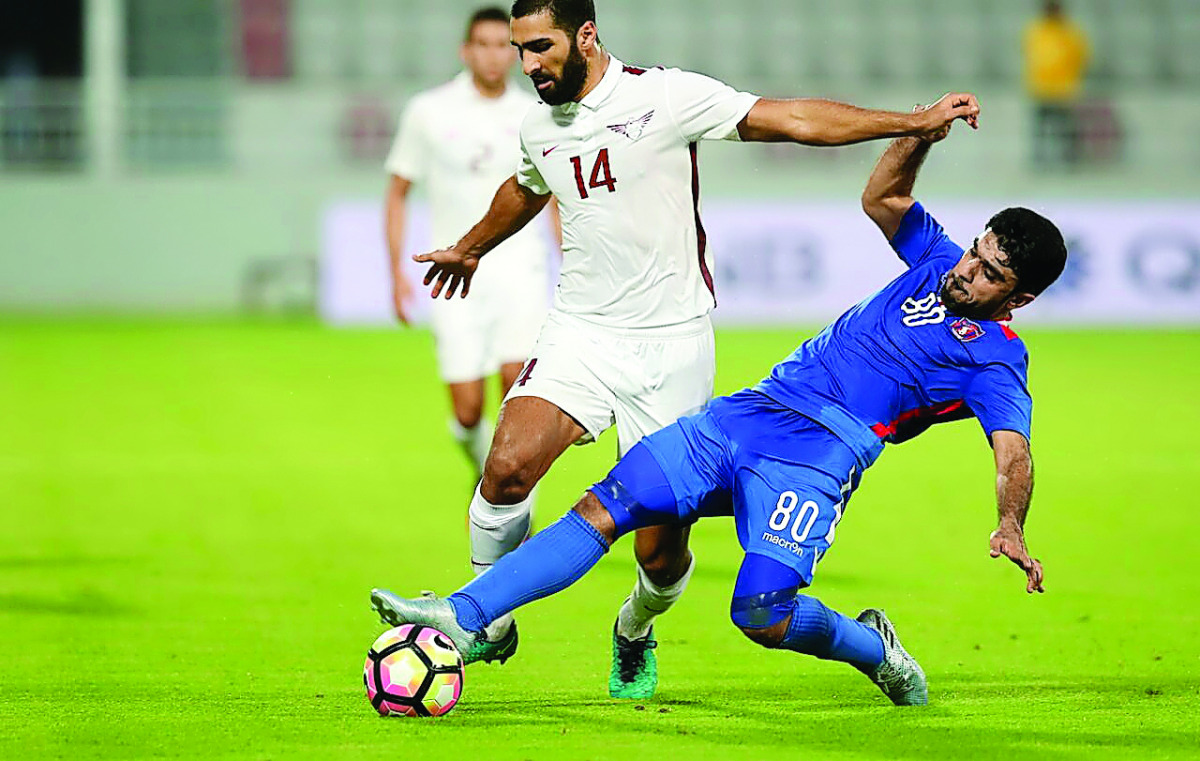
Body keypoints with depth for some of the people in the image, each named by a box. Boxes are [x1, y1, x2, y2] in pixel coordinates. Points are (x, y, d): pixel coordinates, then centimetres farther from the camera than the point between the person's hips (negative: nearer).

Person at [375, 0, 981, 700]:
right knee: (508, 466, -23)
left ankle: (636, 633, 34)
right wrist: (472, 248, 51)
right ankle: (488, 622, -1)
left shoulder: (666, 97, -9)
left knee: (662, 553, -1)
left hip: (673, 345, -3)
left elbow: (793, 120, -9)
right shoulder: (539, 129, 8)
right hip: (581, 333, 3)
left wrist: (914, 122, -15)